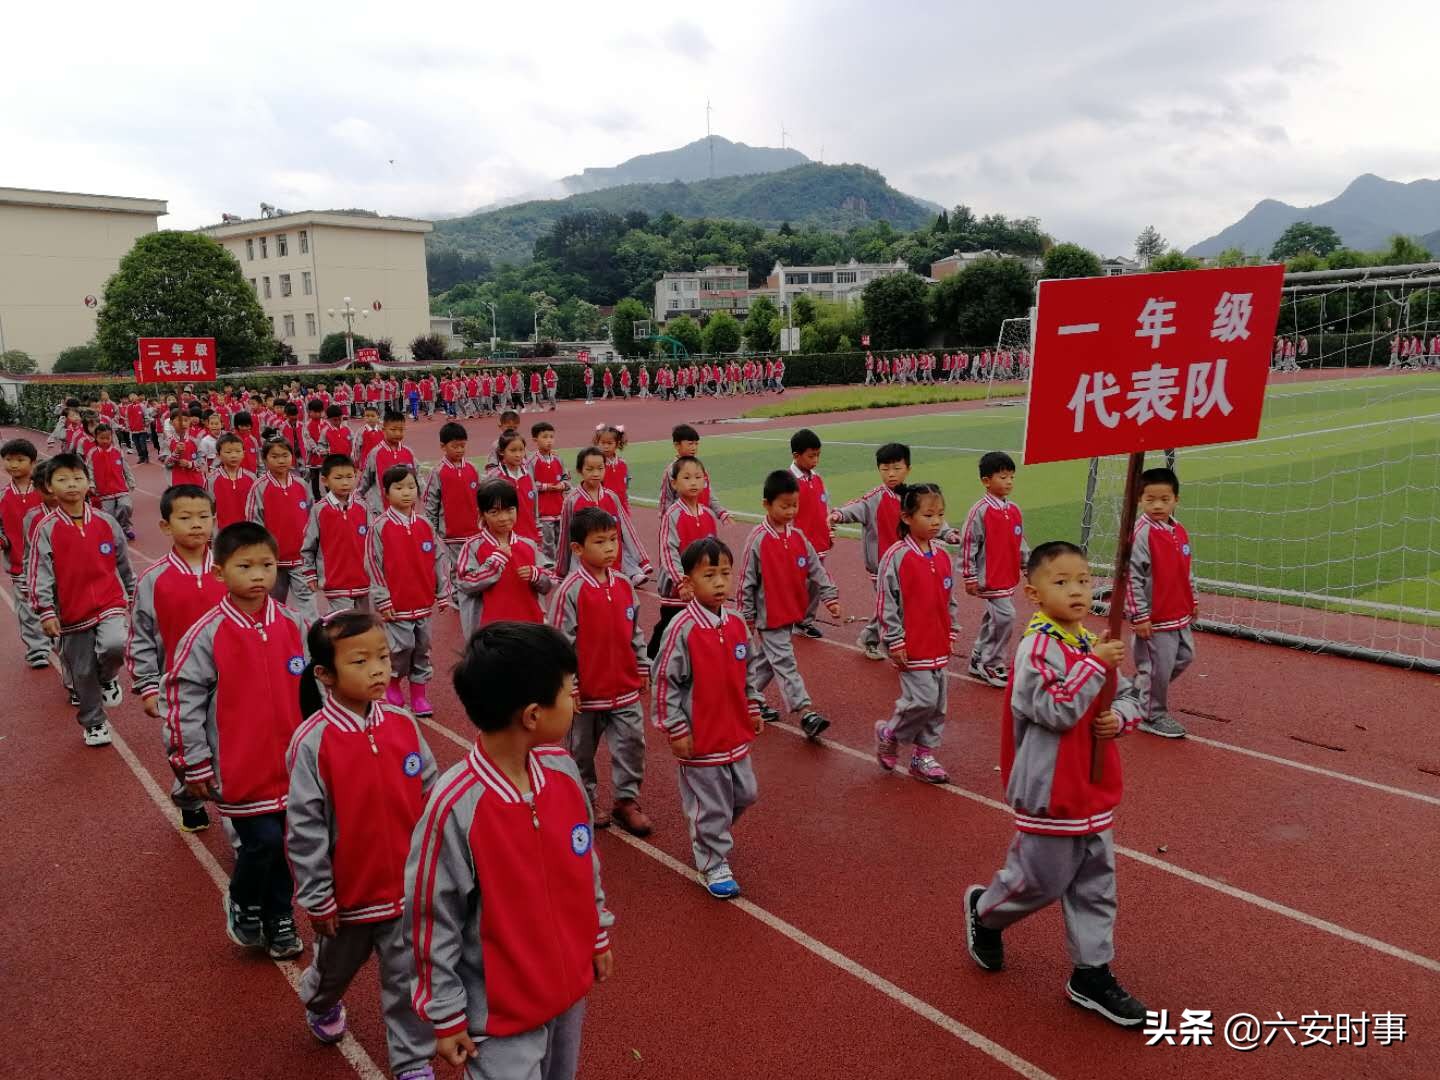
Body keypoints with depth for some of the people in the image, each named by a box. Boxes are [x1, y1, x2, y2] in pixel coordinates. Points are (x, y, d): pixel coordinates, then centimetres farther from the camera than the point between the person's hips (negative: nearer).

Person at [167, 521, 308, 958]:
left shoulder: (293, 624, 0)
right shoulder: (207, 633, -11)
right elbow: (183, 697, -7)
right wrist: (195, 765, -5)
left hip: (290, 762, 4)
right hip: (239, 768, -4)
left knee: (286, 842, 11)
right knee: (262, 841, -6)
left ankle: (279, 918, 32)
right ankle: (242, 905, 25)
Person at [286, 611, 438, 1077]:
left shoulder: (404, 724, -9)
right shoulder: (312, 741, -20)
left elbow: (431, 799, 1)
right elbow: (304, 826, -15)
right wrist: (316, 896, -11)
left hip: (409, 886, 2)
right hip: (348, 891, -1)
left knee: (408, 978, 9)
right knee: (336, 965, 25)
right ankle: (319, 1003, 58)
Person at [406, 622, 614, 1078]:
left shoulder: (563, 769, -9)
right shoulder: (455, 806, -27)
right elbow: (432, 920, -16)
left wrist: (598, 933, 17)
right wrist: (447, 1017, -8)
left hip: (570, 984, 6)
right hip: (502, 1009, -6)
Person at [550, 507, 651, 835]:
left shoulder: (623, 585, 2)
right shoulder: (571, 590, -15)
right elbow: (561, 641, -14)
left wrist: (643, 669, 13)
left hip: (625, 688, 4)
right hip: (587, 690, -4)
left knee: (632, 743, 6)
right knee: (581, 749, 12)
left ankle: (627, 800, 21)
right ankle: (584, 800, 30)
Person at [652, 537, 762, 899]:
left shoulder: (737, 624, 1)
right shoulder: (682, 628, -18)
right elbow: (665, 683, -14)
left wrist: (752, 710, 16)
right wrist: (676, 730, -12)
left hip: (736, 733, 7)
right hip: (700, 739, -6)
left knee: (745, 793, 18)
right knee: (709, 804, 5)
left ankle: (712, 834, 44)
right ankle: (713, 864, 25)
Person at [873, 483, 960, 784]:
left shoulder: (943, 556, 6)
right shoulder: (896, 556, -13)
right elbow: (886, 603, -12)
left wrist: (951, 633, 14)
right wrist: (895, 642, -12)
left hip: (938, 645, 7)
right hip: (912, 647, -7)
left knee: (939, 702, 10)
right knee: (923, 699, -10)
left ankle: (924, 755, 24)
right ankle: (888, 734, 16)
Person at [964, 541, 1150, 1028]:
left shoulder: (1093, 643, 6)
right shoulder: (1038, 647, -19)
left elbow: (1130, 697, 13)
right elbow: (1056, 711, -27)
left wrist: (1119, 717, -9)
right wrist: (1095, 664, -29)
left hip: (1093, 792, 8)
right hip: (1051, 792, -8)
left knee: (1095, 886, 14)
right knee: (1040, 880, 7)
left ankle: (1091, 975, 27)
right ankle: (984, 911, 36)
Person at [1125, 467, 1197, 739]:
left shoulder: (1179, 531, 6)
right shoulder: (1141, 534, -18)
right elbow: (1132, 577, -18)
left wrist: (1193, 600, 20)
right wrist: (1139, 616, -19)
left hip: (1180, 616, 8)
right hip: (1154, 618, -8)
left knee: (1185, 657, 19)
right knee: (1158, 666, 1)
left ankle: (1144, 688, 37)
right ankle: (1152, 716, 19)